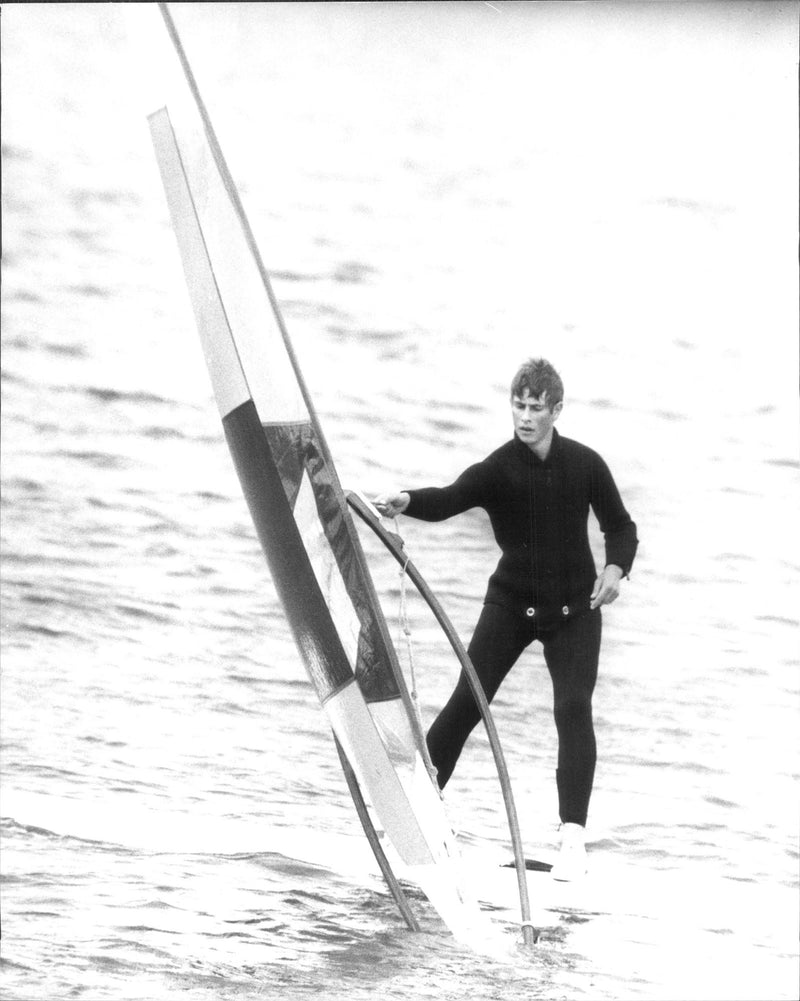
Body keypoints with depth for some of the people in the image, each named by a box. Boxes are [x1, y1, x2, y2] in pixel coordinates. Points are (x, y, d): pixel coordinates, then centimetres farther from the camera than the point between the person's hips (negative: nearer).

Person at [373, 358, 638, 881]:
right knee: (467, 702, -8)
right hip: (512, 601, 0)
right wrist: (406, 502, -53)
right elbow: (448, 500, -31)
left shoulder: (585, 464, -6)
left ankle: (574, 837, -13)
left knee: (573, 708, -14)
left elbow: (621, 527, 8)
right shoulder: (498, 469, -13)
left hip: (574, 606, 0)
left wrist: (615, 568, -13)